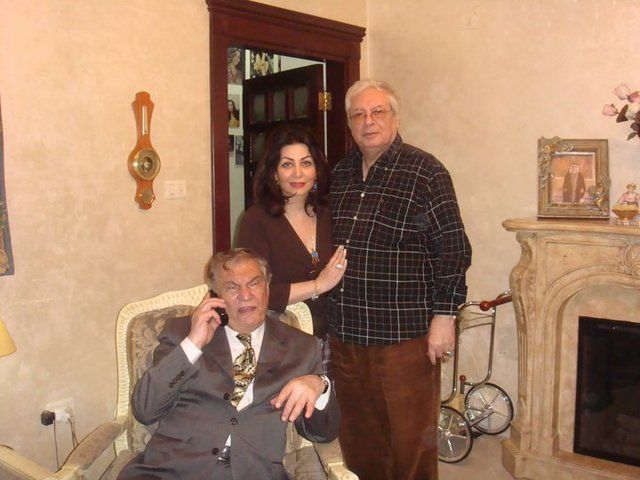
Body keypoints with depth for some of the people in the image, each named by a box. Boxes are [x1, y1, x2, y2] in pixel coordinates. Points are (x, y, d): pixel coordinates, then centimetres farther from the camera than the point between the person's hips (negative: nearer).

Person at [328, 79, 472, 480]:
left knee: (411, 439, 7)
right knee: (358, 439, 18)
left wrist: (445, 315, -12)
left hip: (406, 335, -5)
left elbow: (453, 249, -9)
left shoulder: (425, 172, -8)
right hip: (346, 332, 6)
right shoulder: (341, 175, 10)